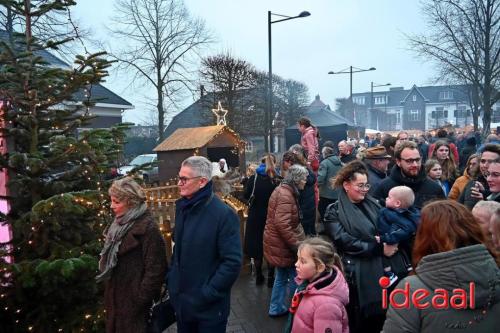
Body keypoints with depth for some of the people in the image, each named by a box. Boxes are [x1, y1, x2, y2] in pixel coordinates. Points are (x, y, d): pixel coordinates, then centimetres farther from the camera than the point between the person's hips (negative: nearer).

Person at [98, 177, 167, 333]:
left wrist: (142, 297, -18)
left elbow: (155, 269, -21)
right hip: (115, 298, 8)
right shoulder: (119, 224, 7)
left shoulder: (147, 227, -20)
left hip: (133, 302, -8)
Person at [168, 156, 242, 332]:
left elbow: (233, 262, -21)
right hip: (181, 302, 6)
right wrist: (172, 278, 6)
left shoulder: (223, 214, -20)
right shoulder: (182, 206, 1)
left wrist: (208, 293, -20)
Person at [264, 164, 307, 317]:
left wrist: (297, 240, 20)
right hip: (283, 244, -10)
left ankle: (276, 308, 31)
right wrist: (297, 245, -23)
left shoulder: (283, 190, 10)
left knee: (282, 276, 20)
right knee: (294, 277, 4)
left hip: (278, 242, 10)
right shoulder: (285, 195, -22)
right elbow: (282, 225, -29)